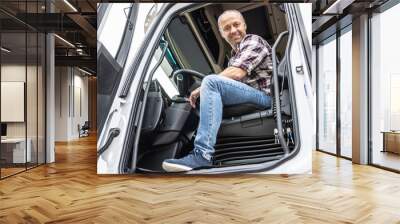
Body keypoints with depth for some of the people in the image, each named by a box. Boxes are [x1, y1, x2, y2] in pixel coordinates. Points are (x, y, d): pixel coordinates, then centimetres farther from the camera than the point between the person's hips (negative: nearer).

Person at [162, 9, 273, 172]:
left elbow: (236, 74, -19)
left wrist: (201, 88, -14)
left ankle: (203, 154, -36)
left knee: (211, 81, -29)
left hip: (262, 95, -10)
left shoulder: (253, 41, -3)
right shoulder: (235, 53, 25)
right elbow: (231, 81, 15)